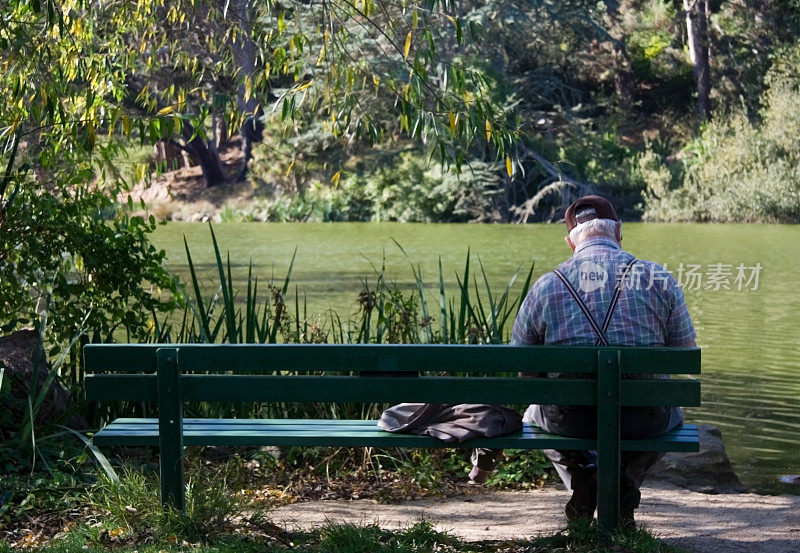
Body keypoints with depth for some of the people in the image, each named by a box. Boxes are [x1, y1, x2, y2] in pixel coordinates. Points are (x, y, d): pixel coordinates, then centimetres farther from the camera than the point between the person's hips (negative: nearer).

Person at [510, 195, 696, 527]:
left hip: (569, 422, 0)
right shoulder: (659, 278, -3)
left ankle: (582, 473, 8)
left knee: (534, 415, 36)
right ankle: (625, 482, 9)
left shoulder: (544, 287, -2)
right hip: (643, 419, 0)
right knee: (672, 414, 37)